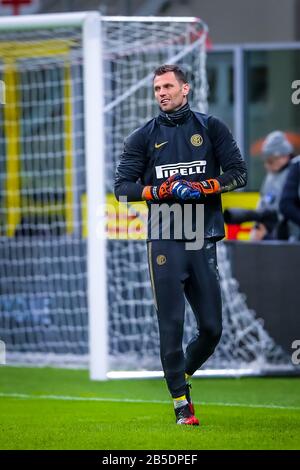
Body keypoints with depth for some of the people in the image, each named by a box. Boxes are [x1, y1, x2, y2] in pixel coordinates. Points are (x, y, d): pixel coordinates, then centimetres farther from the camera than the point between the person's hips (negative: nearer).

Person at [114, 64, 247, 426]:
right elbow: (122, 187, 5)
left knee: (211, 327, 1)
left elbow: (238, 174, 5)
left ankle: (183, 374, 27)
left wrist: (203, 187, -11)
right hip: (164, 242, -1)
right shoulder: (143, 137, 9)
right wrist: (160, 191, -10)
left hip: (203, 240, 1)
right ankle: (181, 402, 1)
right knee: (171, 325, -5)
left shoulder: (211, 128, 9)